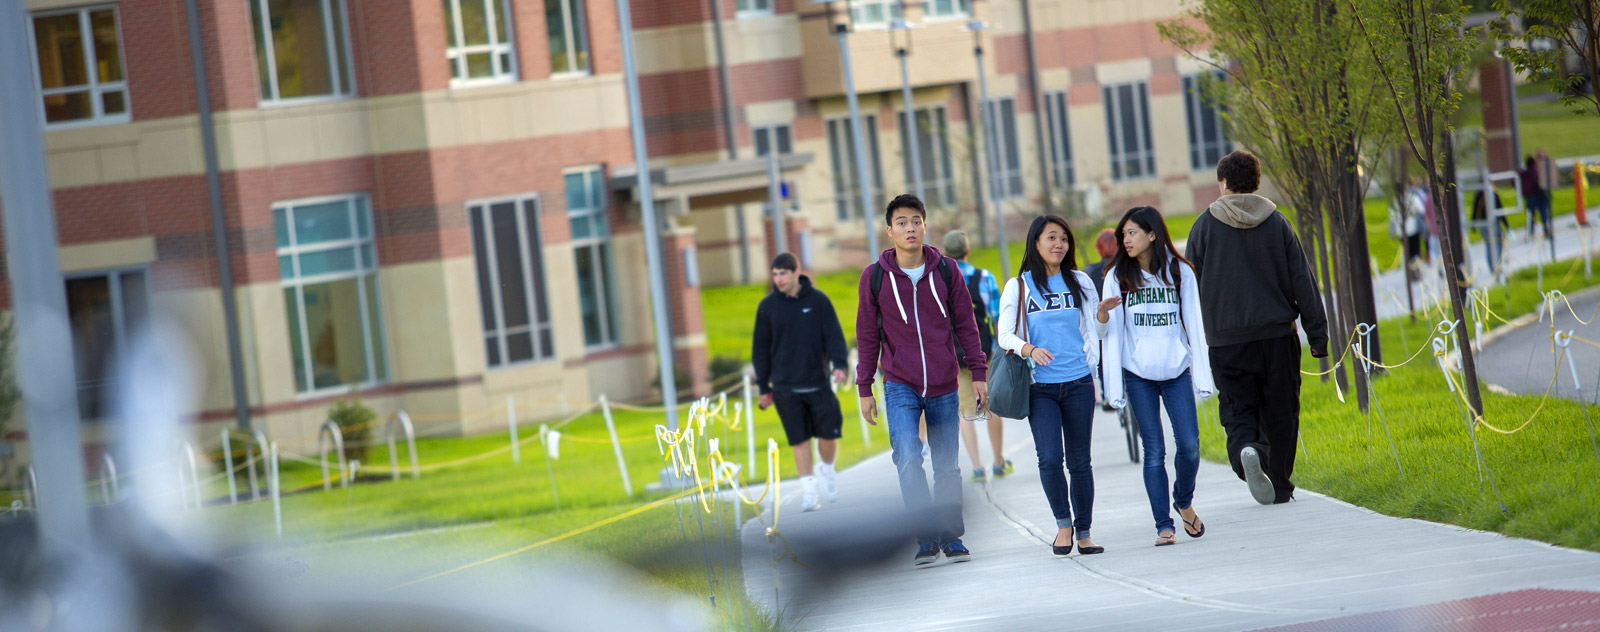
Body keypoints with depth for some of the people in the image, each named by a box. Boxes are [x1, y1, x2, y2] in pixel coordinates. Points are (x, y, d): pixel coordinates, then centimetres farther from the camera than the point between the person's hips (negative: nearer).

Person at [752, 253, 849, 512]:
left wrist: (839, 364, -17)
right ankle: (808, 490, 5)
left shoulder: (818, 300, 0)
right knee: (800, 440, -2)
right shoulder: (767, 306, 3)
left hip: (818, 383, 0)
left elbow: (834, 335, 0)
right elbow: (761, 348, 8)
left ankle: (827, 470, 28)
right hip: (785, 388, 0)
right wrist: (764, 387, 6)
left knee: (828, 435, 0)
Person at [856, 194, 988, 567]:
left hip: (944, 387, 2)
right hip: (899, 385, -2)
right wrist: (864, 388, 5)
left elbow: (965, 325, 9)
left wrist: (979, 372, 4)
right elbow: (867, 336, 6)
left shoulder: (946, 270, 2)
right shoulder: (875, 277, -1)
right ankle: (926, 537, -14)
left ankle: (951, 537, 18)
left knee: (947, 465, 6)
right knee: (908, 456, -20)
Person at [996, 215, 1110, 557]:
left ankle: (1083, 533, 12)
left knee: (1079, 460, 4)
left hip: (1078, 382, 2)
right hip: (1040, 386, -2)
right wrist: (1029, 349, -19)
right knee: (1050, 457, -15)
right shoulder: (1019, 287, 4)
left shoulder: (1079, 282, 10)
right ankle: (1063, 523, 4)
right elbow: (1005, 335, -2)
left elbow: (1094, 331, 14)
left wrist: (1103, 313, -6)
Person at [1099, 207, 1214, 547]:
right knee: (1154, 451, -3)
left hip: (1176, 370, 0)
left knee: (1189, 445, -6)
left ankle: (1183, 501, 22)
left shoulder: (1180, 272, 6)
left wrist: (1203, 375, 3)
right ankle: (1163, 525, 2)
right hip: (1138, 374, 0)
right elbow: (1113, 331, 7)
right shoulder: (1118, 277, 5)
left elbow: (1193, 325, 6)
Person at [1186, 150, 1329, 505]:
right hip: (1277, 332, 1)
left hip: (1226, 339, -1)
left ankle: (1246, 451, -27)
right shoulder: (1276, 222, 3)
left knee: (1239, 410, 3)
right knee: (1280, 411, 9)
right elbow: (1302, 281, 2)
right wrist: (1318, 335, 6)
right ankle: (1280, 485, 9)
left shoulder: (1205, 226, 1)